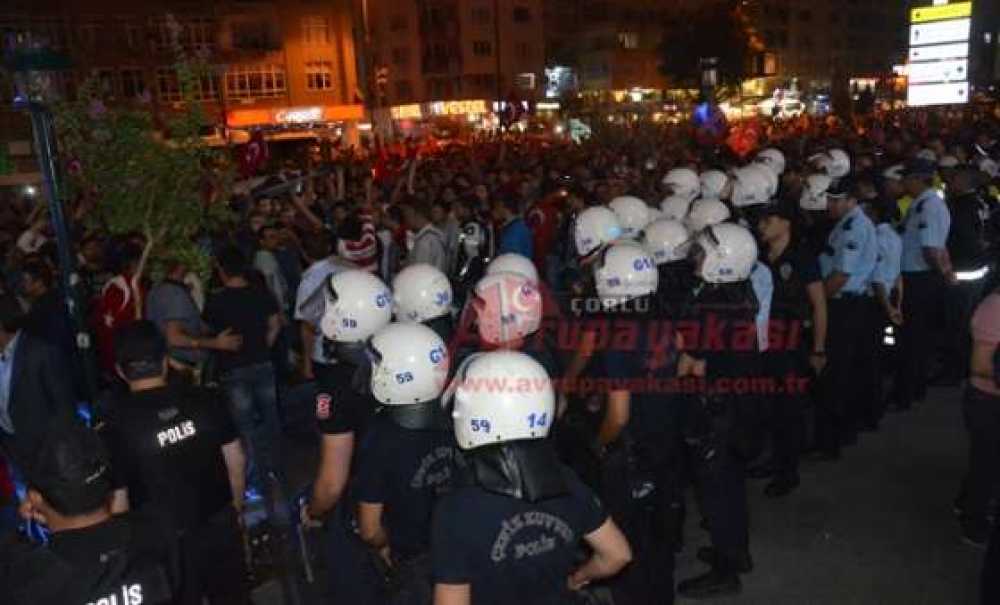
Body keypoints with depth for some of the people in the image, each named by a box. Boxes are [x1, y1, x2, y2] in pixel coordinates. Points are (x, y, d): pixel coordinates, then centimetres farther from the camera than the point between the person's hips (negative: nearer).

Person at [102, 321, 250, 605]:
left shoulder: (117, 424, -16)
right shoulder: (205, 399, -10)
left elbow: (118, 501, -13)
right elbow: (237, 460, -2)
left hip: (166, 541, -2)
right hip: (220, 526, 2)